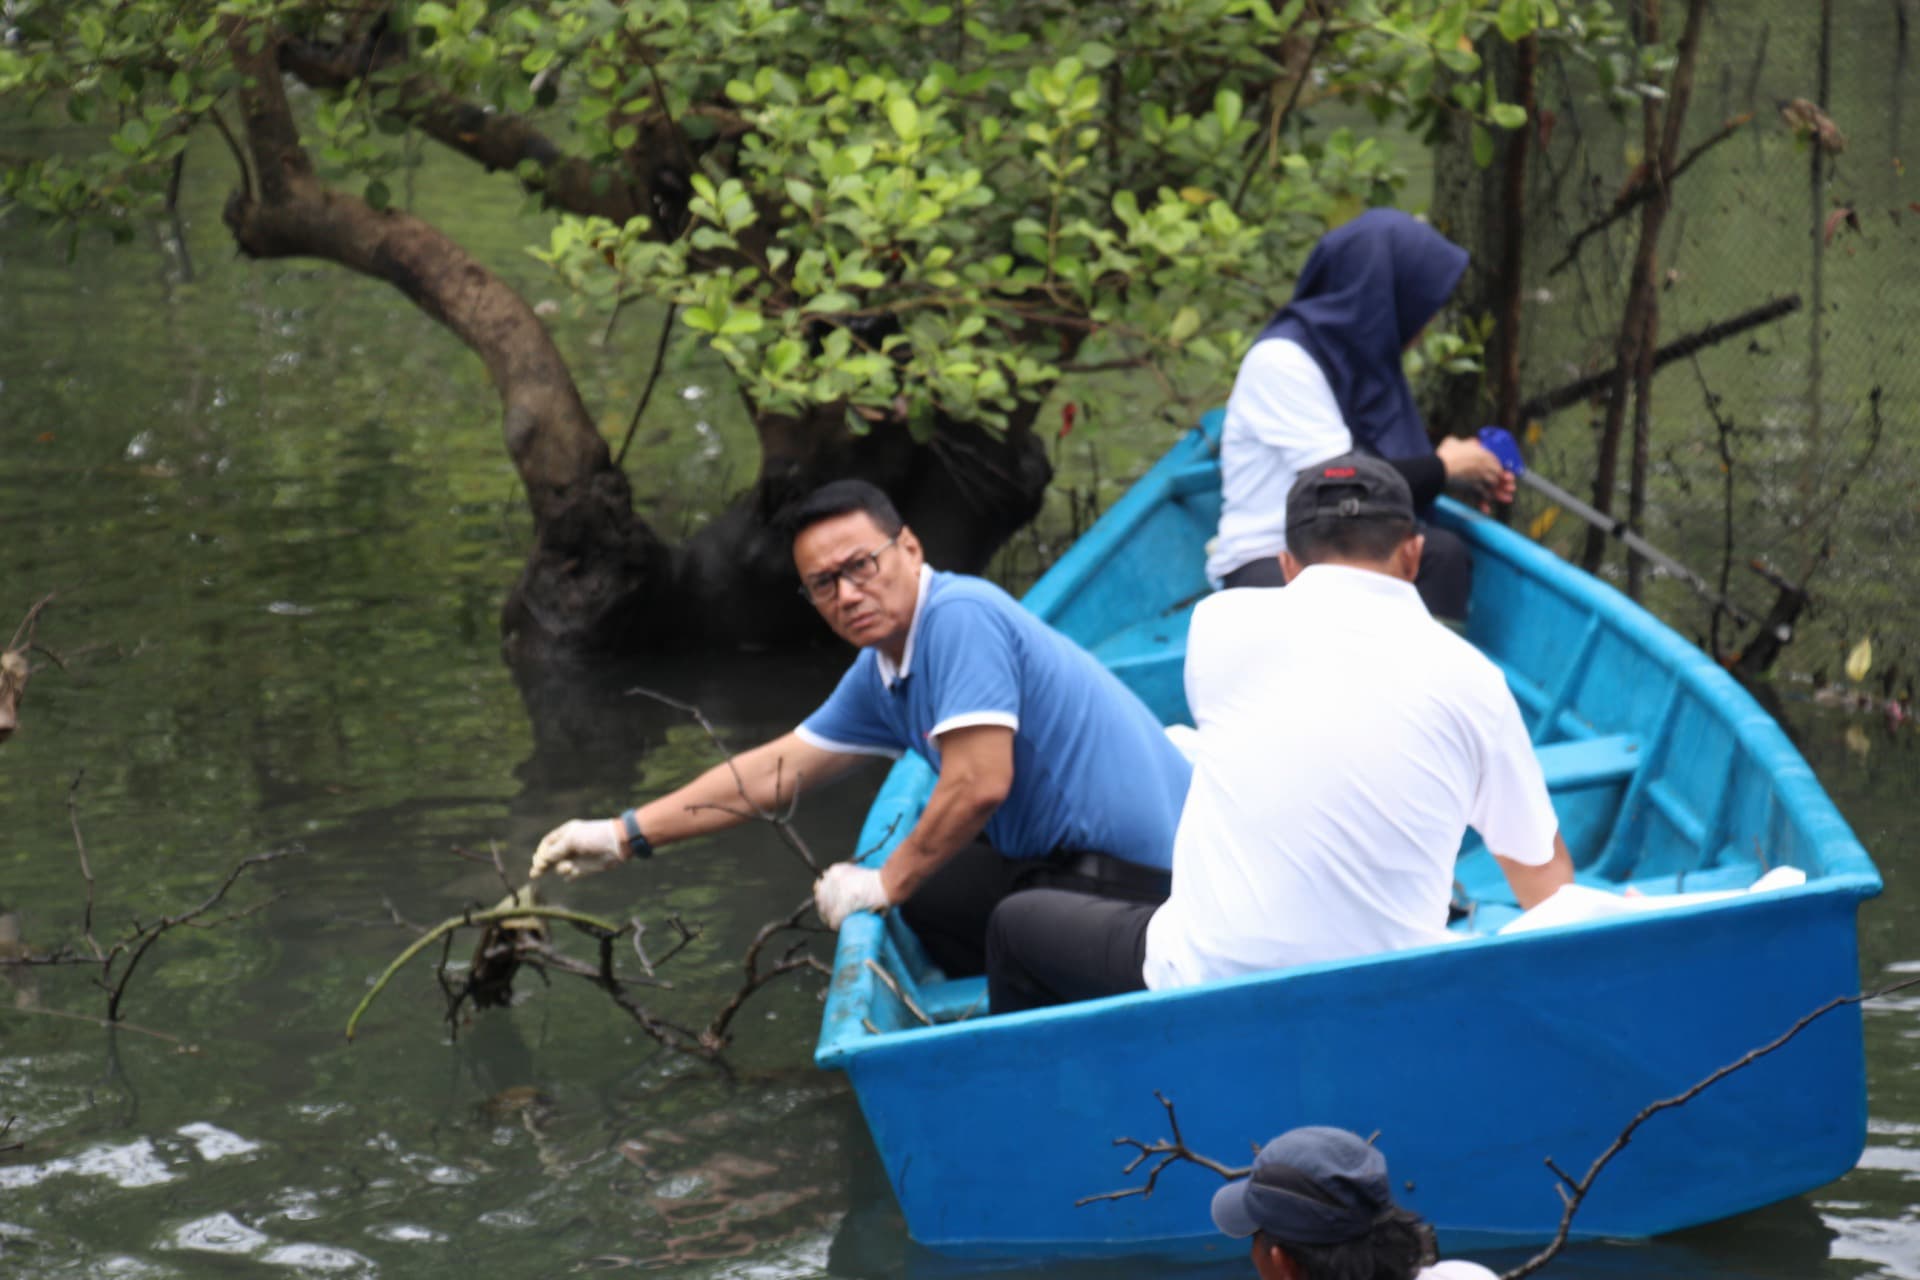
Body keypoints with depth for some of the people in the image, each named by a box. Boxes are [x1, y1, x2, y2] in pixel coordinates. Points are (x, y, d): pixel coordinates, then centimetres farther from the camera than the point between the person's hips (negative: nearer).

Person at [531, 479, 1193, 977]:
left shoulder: (960, 615, -19)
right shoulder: (882, 671, 11)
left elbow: (978, 786, -24)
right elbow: (775, 770, 19)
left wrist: (888, 884, -9)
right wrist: (624, 835, 20)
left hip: (1134, 873, -10)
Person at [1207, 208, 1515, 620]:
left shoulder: (1359, 349, 10)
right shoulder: (1282, 361, -15)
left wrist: (1461, 477, 0)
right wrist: (1444, 466, -6)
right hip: (1266, 565, -7)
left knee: (1442, 552, -24)